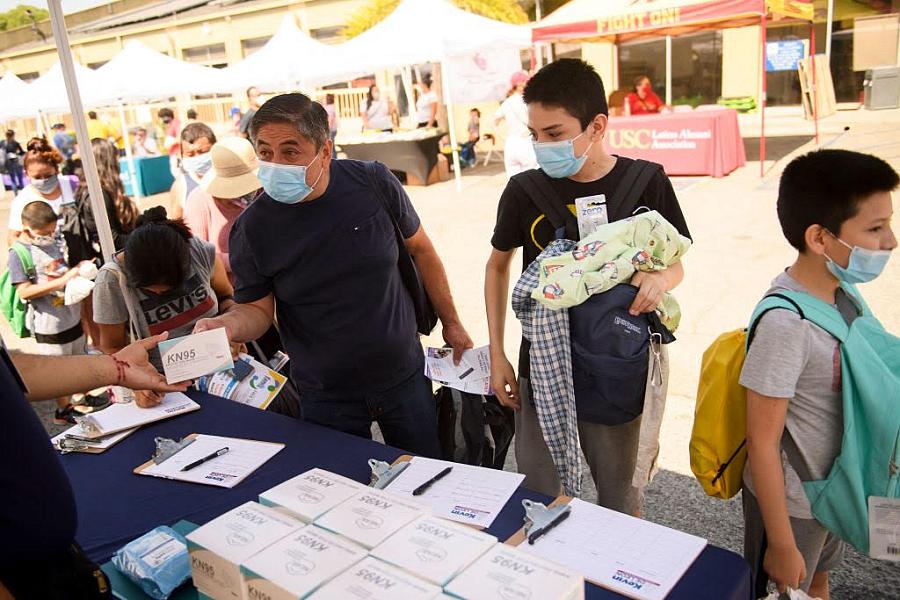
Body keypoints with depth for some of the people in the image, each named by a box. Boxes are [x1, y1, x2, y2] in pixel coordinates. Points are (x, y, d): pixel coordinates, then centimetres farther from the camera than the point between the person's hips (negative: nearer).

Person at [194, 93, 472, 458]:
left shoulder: (373, 183, -11)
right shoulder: (251, 229, -12)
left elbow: (420, 249, 3)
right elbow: (258, 308, -1)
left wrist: (451, 324, 6)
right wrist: (227, 325, -24)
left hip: (404, 377, 1)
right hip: (327, 398, -1)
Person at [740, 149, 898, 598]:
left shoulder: (841, 293, -7)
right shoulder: (786, 324, -31)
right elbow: (762, 444, -24)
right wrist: (782, 544, -17)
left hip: (836, 489, 7)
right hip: (793, 503, -7)